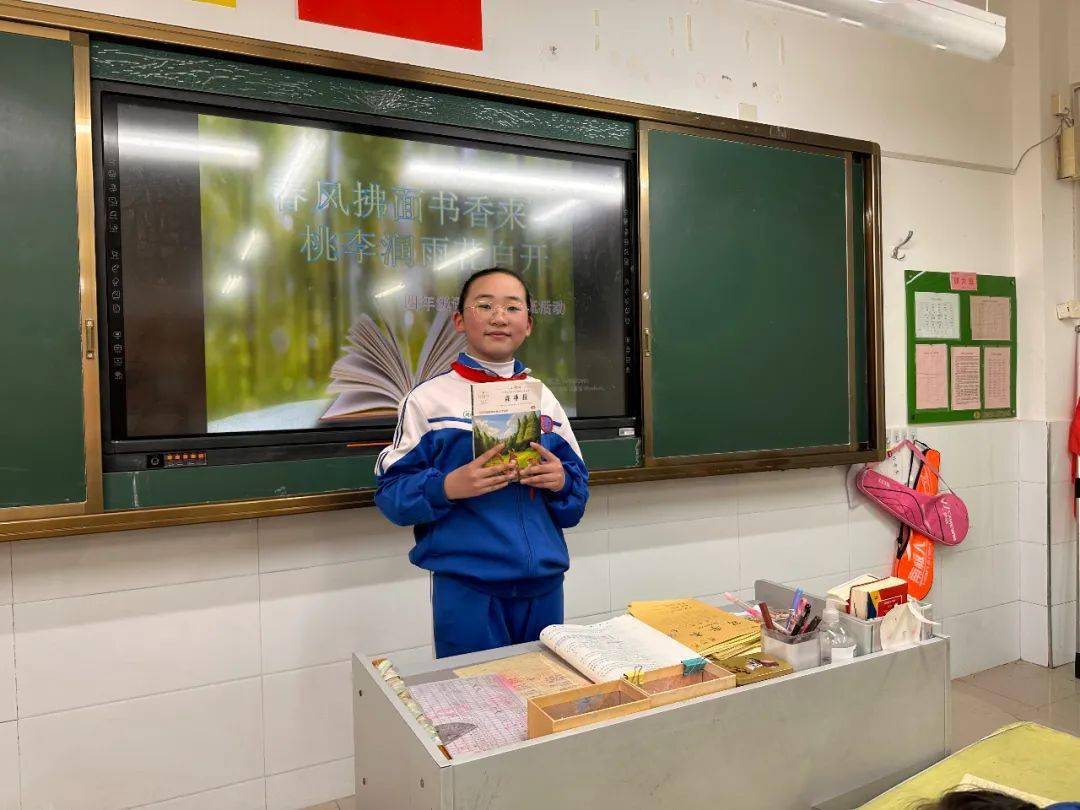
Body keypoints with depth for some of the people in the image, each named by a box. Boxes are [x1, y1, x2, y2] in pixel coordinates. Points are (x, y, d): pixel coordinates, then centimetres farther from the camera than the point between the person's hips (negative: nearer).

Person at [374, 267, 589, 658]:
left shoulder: (544, 399, 7)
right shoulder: (429, 399, -4)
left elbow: (578, 487, 11)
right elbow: (392, 491, -5)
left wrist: (561, 481, -11)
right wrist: (447, 486, -22)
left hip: (543, 582, 4)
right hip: (466, 585, -4)